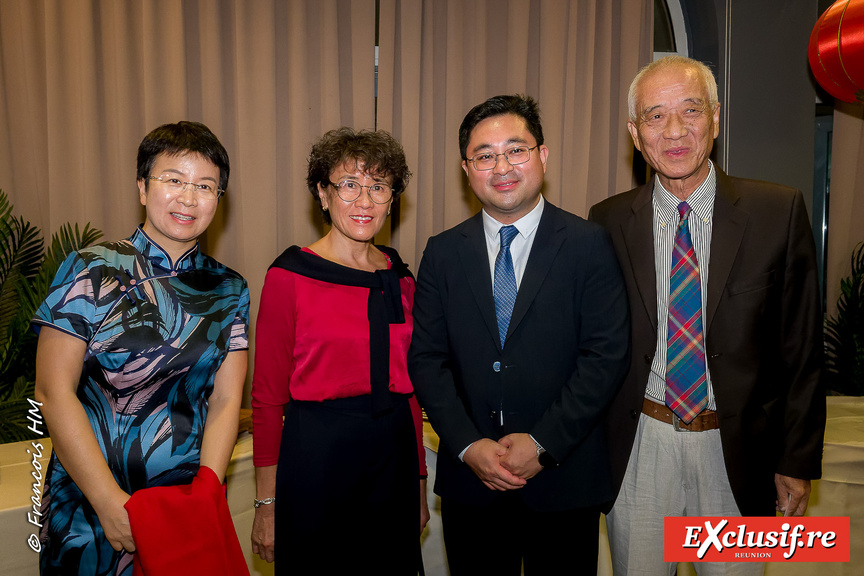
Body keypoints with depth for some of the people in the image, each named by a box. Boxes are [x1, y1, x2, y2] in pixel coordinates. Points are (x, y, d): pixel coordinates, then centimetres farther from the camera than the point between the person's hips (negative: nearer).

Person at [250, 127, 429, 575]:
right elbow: (267, 397, -7)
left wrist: (419, 485, 13)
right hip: (316, 457, -4)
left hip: (394, 455, 5)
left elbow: (408, 387, 11)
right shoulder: (290, 276, -9)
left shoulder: (400, 280, 5)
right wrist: (267, 503, -6)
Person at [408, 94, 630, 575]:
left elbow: (607, 354, -9)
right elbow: (426, 358, 0)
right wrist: (468, 445, -11)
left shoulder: (589, 244, -4)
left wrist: (543, 443, -14)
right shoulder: (443, 253, 3)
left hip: (565, 478, -1)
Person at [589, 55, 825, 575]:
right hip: (638, 450, 1)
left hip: (738, 453, 0)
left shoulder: (779, 211, -6)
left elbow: (801, 347, -2)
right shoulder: (608, 222, -3)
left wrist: (798, 459, 0)